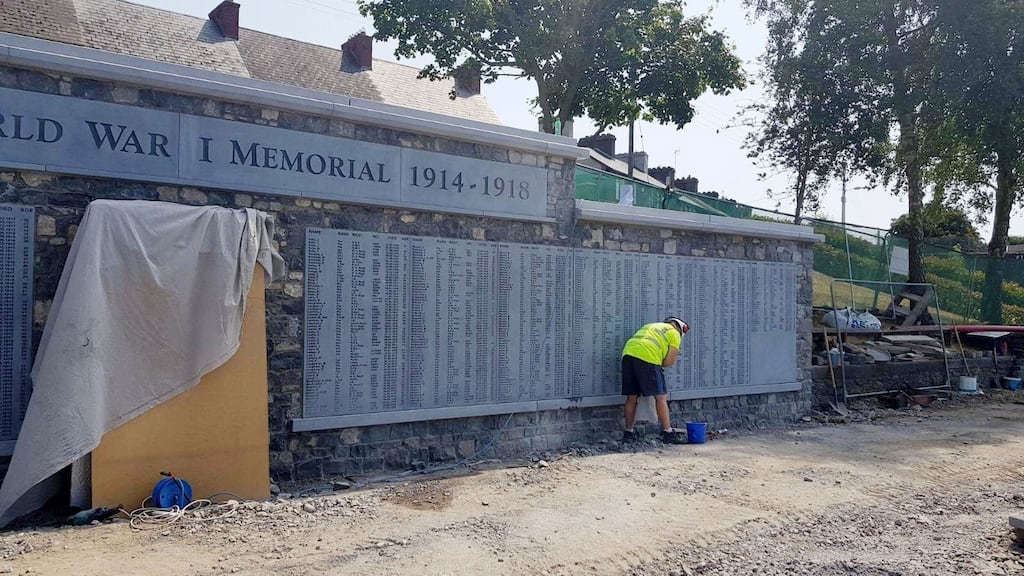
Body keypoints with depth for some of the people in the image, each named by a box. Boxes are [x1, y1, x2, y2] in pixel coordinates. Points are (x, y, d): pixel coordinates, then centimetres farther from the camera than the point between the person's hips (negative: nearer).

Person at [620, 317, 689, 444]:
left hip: (628, 353, 7)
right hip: (647, 357, -7)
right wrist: (659, 366, 21)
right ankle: (668, 433, 4)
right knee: (661, 397, 2)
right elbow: (670, 361, 4)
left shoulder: (650, 326, 35)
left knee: (632, 398, 14)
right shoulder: (674, 333, 15)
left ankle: (628, 433, 20)